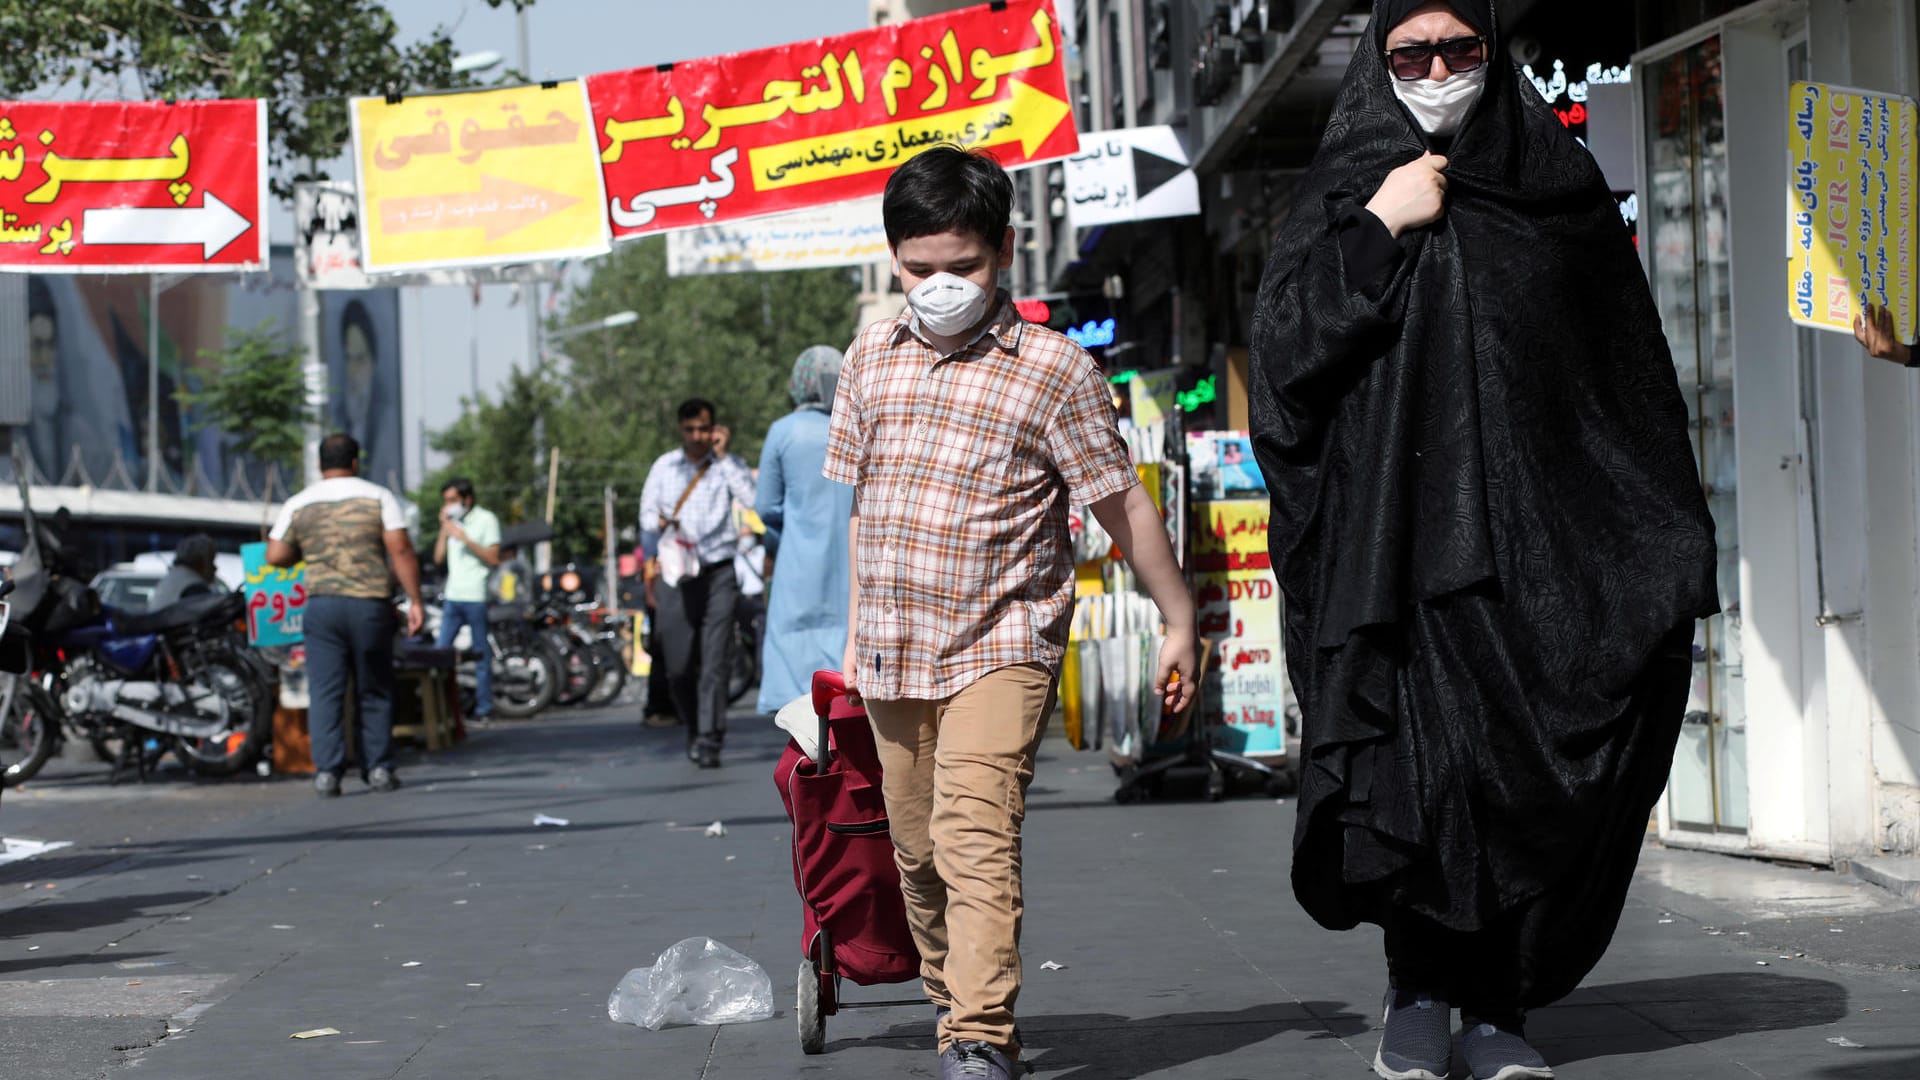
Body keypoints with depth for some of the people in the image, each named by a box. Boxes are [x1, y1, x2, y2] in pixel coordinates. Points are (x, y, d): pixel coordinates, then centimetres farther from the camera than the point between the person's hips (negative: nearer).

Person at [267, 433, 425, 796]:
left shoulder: (299, 504, 7)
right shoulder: (378, 497, 2)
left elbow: (276, 556, 6)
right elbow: (401, 551, -6)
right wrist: (414, 600, -3)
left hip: (322, 604, 1)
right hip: (371, 604, -1)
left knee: (325, 692, 1)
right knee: (375, 690, 9)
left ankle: (326, 770, -7)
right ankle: (378, 769, 8)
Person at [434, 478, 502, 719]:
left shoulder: (485, 519, -1)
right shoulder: (452, 521, 18)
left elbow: (494, 558, -8)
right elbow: (439, 557, 13)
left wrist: (466, 539, -16)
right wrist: (444, 529, 3)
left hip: (476, 597, -6)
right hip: (452, 597, 6)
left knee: (480, 653, -1)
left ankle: (484, 705, 3)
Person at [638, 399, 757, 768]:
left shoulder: (728, 465, 5)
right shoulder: (663, 468, 12)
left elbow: (751, 497, -14)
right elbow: (648, 518, 16)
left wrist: (722, 455, -10)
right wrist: (650, 566, 5)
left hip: (718, 573, -2)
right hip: (674, 575, 2)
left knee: (715, 662, -10)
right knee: (678, 666, 2)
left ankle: (709, 743, -11)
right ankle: (694, 730, 24)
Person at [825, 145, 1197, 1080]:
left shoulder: (1052, 366, -5)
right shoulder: (871, 360, 9)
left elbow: (1122, 504, 0)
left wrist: (1180, 625, 4)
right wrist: (856, 627, 18)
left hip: (1000, 645, -5)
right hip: (893, 653, 5)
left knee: (977, 836, -20)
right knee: (918, 853, 10)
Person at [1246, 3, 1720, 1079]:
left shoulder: (1559, 185, 12)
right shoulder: (1347, 193, 10)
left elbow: (1637, 375, 12)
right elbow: (1282, 346, -3)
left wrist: (1668, 542, 7)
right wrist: (1380, 230, -10)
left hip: (1534, 535, 1)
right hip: (1395, 534, -1)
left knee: (1528, 767, -4)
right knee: (1415, 772, -10)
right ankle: (1421, 992, 5)